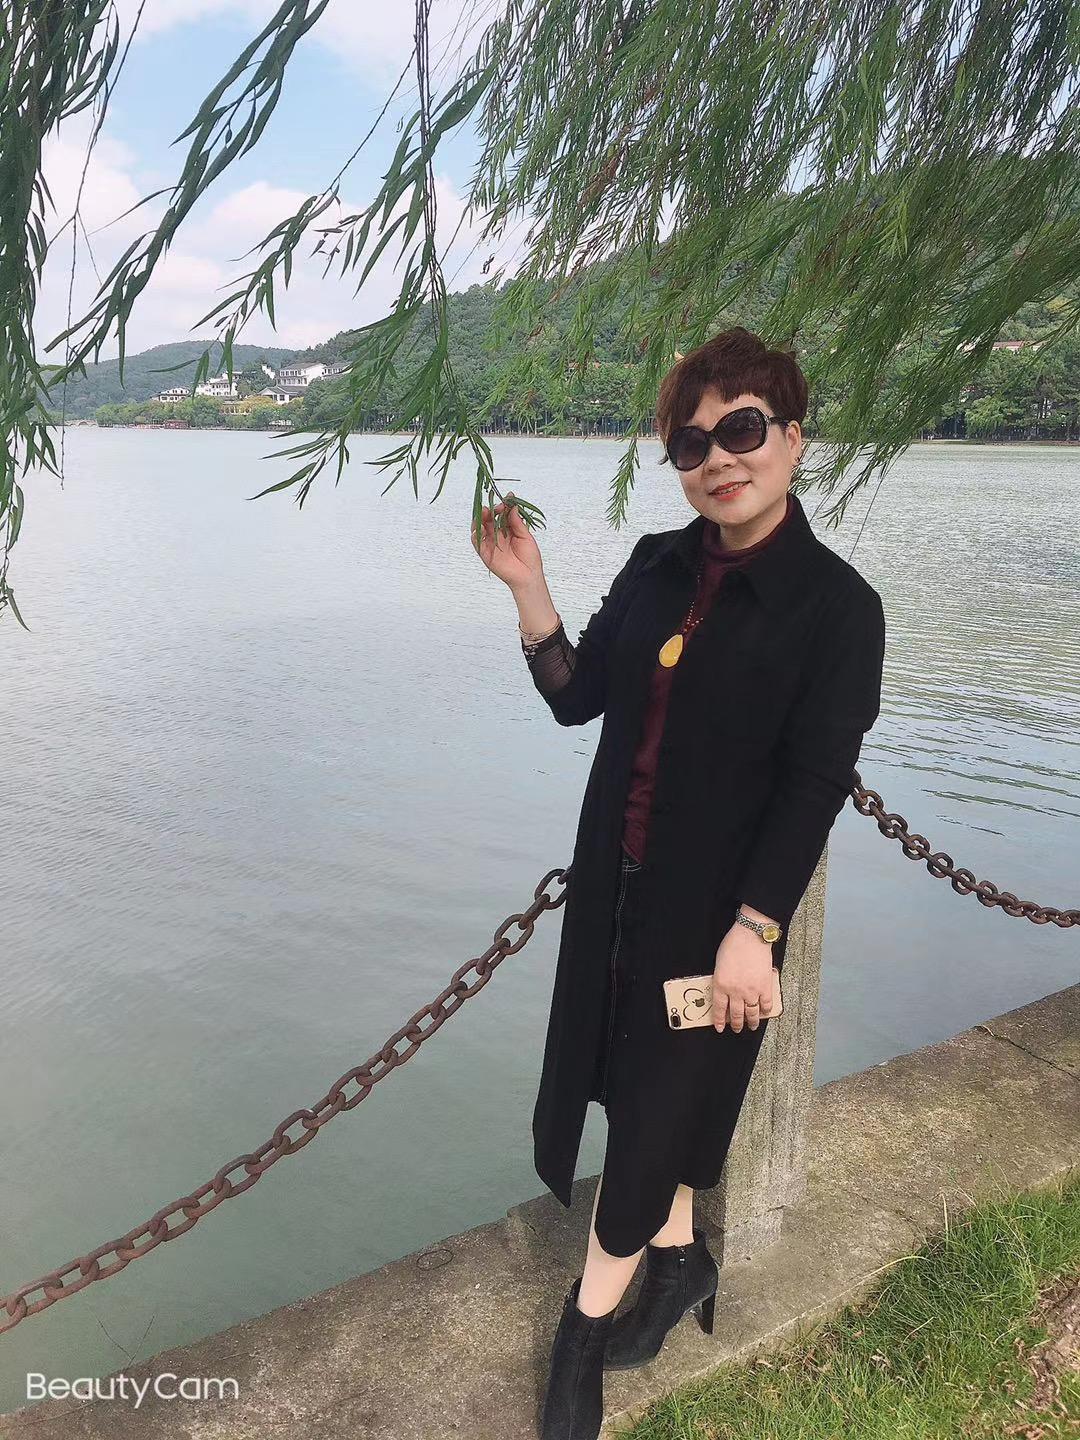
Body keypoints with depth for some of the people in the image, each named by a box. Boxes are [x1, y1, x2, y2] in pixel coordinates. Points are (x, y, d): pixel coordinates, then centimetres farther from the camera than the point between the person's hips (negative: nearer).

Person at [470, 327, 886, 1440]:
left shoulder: (836, 605, -14)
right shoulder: (657, 567, 3)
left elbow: (817, 784, -16)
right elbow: (577, 698, 4)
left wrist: (754, 929, -19)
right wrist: (528, 590, -9)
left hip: (719, 899, -6)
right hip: (618, 880, 6)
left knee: (665, 1095, 9)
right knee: (632, 1075, 19)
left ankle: (588, 1320, 31)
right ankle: (677, 1254, 45)